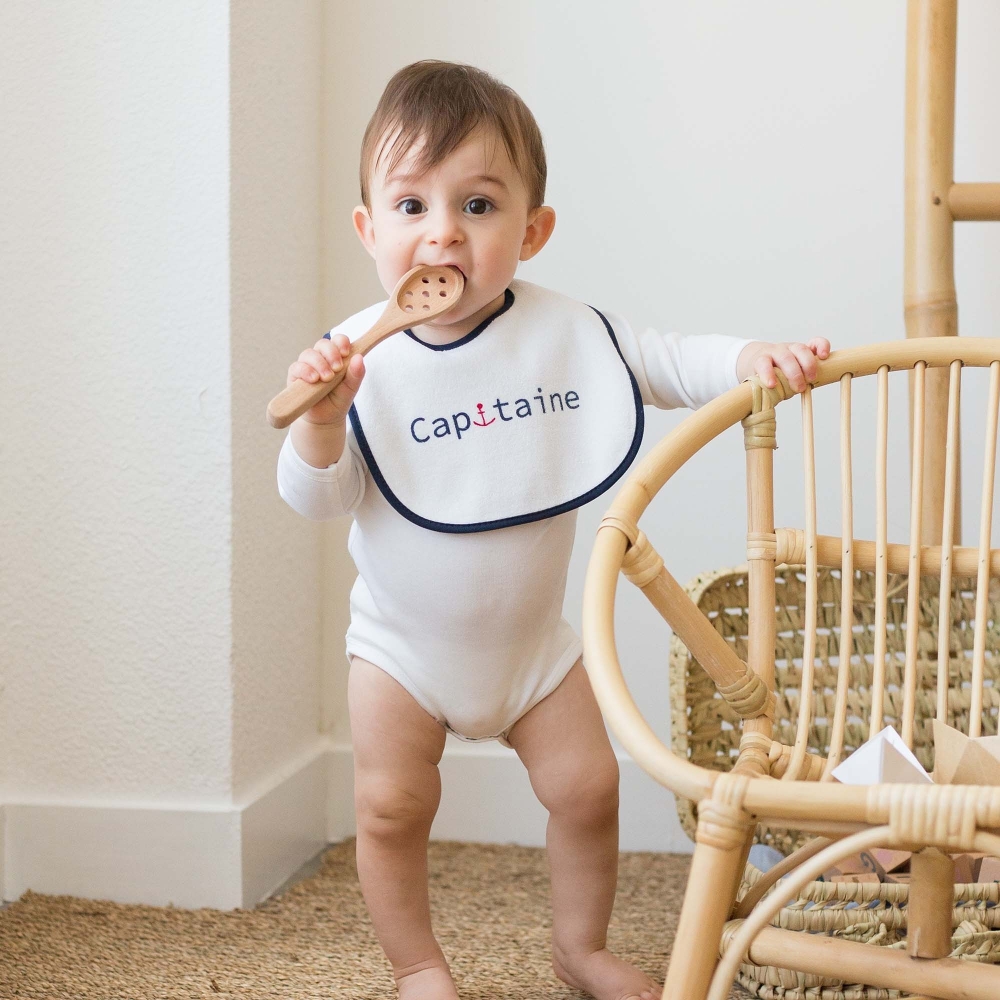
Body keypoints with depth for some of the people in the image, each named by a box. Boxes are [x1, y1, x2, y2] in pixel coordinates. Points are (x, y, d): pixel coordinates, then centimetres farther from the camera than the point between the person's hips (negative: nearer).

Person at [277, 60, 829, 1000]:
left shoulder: (565, 331, -12)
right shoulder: (360, 357, -18)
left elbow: (670, 365, -5)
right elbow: (319, 495, -18)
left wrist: (760, 356, -23)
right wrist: (320, 420, -37)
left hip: (531, 635, 2)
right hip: (406, 641, -2)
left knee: (586, 787, 8)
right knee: (391, 807, 0)